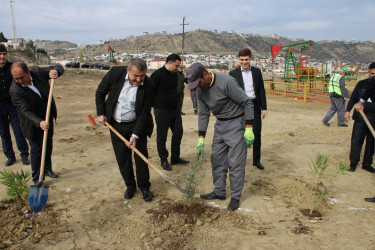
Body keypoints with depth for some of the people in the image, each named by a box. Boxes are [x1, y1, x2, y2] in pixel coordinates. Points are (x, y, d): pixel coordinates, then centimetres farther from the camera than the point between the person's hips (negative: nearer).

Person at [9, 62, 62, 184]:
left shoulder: (37, 72, -14)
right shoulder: (14, 90, -25)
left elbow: (59, 68, -6)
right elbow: (25, 111, -29)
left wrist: (55, 71, -30)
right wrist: (39, 123, -43)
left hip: (47, 119, 5)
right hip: (33, 123, -4)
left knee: (48, 145, 18)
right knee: (36, 149, -2)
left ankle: (47, 168, 39)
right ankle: (37, 178, 13)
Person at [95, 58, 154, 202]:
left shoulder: (148, 85, -19)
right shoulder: (115, 73, -15)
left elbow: (144, 112, -16)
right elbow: (100, 93, 1)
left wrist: (135, 135, -20)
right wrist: (101, 114, 0)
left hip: (136, 125, -2)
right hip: (116, 125, 2)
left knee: (141, 156, 1)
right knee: (122, 158, 8)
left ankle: (144, 187, 21)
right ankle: (130, 185, 28)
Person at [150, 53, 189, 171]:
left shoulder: (175, 74, 10)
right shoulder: (157, 74, -13)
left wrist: (176, 105, 17)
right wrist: (155, 105, -12)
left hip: (175, 109, 7)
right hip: (162, 111, -7)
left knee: (178, 132, 10)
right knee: (162, 137, 3)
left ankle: (175, 158, 24)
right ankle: (164, 160, 19)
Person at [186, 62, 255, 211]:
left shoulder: (226, 82, -25)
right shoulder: (200, 91, -2)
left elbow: (247, 103, -19)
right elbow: (203, 114, 5)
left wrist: (249, 129, -21)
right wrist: (201, 139, 2)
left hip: (236, 122, -7)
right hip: (220, 123, 7)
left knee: (235, 162, -3)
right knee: (217, 159, 12)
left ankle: (235, 197, 12)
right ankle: (219, 192, 27)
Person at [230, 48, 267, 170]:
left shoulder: (257, 72, 6)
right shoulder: (233, 73, 0)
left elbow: (261, 90, 8)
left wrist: (264, 108, 3)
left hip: (255, 106, 2)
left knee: (257, 134, 6)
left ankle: (256, 160, 20)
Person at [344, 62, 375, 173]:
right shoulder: (361, 84, 4)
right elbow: (353, 98, 8)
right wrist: (348, 111, -3)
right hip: (360, 118, -1)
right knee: (356, 141, 0)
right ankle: (353, 163, 13)